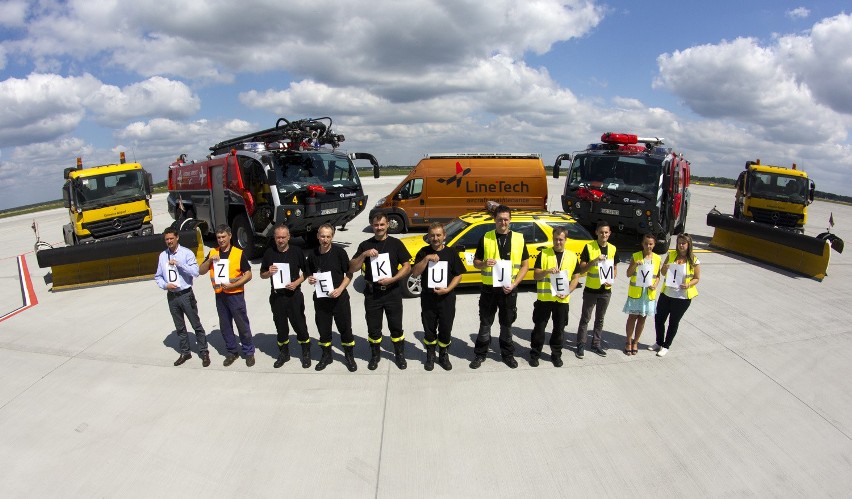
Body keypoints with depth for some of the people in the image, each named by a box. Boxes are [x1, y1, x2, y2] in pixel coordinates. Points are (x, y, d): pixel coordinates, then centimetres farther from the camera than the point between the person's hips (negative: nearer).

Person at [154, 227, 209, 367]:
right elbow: (158, 277, 11)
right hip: (172, 296, 4)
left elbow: (195, 272, -19)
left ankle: (204, 352, 13)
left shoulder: (187, 253, -8)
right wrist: (165, 285, -8)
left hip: (186, 294, -4)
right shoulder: (162, 256, 5)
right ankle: (185, 353, 30)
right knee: (179, 327, 16)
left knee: (196, 325, 3)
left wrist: (179, 263, -24)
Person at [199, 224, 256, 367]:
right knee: (225, 326, 13)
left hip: (235, 294, -4)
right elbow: (201, 270, 4)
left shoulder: (239, 253, -8)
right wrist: (210, 260, -13)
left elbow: (248, 275, -9)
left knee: (242, 325, 2)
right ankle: (232, 352, 28)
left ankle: (249, 352, 16)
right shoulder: (212, 253, 6)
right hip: (220, 295, 5)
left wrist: (232, 285, -19)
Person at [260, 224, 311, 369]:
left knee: (299, 324, 3)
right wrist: (269, 272, -13)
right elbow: (262, 275, 10)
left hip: (294, 295, -2)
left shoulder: (296, 252, -4)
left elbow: (306, 272, 3)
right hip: (276, 296, 2)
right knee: (281, 326, 13)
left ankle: (306, 353, 20)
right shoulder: (269, 253, 2)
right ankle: (283, 353, 30)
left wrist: (297, 282, -14)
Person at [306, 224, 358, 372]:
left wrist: (340, 289, -17)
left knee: (345, 328, 5)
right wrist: (310, 279, -8)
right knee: (323, 329, 13)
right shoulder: (312, 254, 1)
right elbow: (310, 274, 14)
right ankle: (326, 356, 33)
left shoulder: (339, 252, -10)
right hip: (320, 298, 3)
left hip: (339, 297, -3)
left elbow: (349, 274, -5)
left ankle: (349, 356, 24)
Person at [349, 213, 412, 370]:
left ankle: (400, 355, 26)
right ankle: (375, 355, 30)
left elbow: (407, 267, -3)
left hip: (392, 292, -1)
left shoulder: (396, 243, 0)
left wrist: (392, 279, -16)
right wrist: (364, 254, -17)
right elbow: (352, 269, -2)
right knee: (373, 327, 11)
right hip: (372, 293, 1)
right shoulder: (365, 245, 3)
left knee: (396, 326, 8)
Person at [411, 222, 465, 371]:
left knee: (446, 329, 8)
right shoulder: (423, 252, -1)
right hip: (428, 298, 1)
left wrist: (447, 289, -14)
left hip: (447, 298, 0)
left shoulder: (451, 253, -2)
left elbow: (458, 275, 0)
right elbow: (415, 273, -8)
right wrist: (426, 259, -20)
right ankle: (430, 355, 30)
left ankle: (443, 355, 29)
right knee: (429, 329, 11)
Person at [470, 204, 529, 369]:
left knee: (507, 324, 14)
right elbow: (476, 262, 4)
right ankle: (480, 354, 24)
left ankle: (508, 354, 31)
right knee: (485, 323, 9)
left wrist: (514, 284, -9)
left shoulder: (519, 239, 1)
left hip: (509, 290, 1)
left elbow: (525, 265, 4)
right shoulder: (486, 238, -1)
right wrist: (484, 264, -20)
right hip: (488, 288, 0)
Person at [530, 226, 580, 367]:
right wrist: (547, 271, -26)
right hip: (544, 298, -2)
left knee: (559, 329, 12)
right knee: (539, 328, 5)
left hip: (562, 300, 2)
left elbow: (576, 277, 7)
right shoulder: (544, 254, -3)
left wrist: (568, 292, -8)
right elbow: (536, 275, -6)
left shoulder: (572, 256, 5)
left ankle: (556, 354, 28)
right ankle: (534, 354, 20)